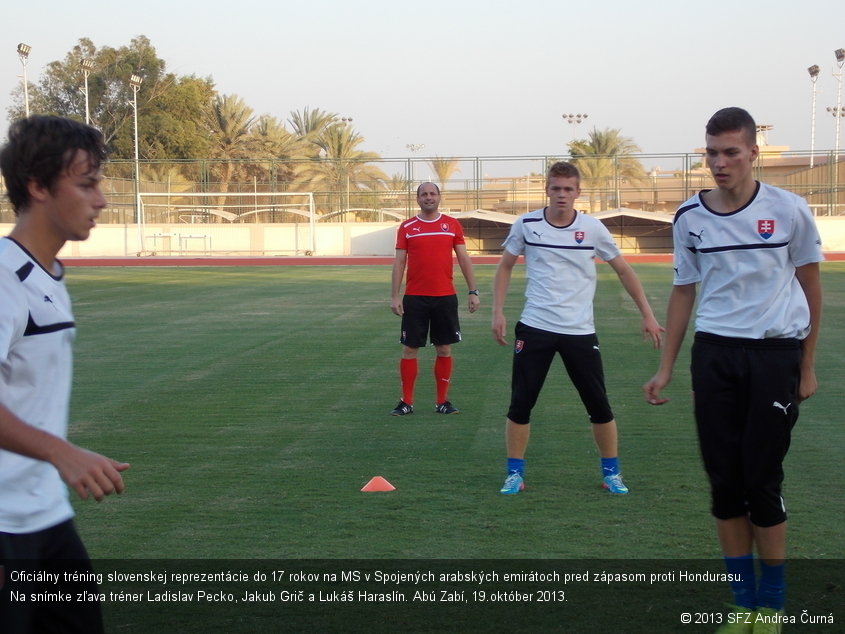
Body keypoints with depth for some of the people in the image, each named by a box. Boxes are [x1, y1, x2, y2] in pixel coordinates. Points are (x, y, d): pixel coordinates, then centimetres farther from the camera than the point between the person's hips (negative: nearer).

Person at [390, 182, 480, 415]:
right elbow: (399, 262, 3)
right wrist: (395, 296, -4)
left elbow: (464, 259, 5)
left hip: (446, 297, 1)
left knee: (444, 349, 5)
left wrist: (473, 291, -1)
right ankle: (406, 402, 10)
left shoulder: (452, 225, 5)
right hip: (414, 298, -1)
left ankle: (442, 401, 14)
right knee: (410, 349, 2)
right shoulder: (407, 227, 3)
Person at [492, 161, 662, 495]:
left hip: (580, 330, 0)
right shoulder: (526, 225, -2)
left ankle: (611, 472, 19)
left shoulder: (593, 228, -2)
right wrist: (498, 312, 3)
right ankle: (515, 473, 13)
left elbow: (623, 270, 8)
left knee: (599, 405, 2)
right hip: (535, 327, 0)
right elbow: (505, 267, 11)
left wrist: (647, 314, 5)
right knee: (520, 404, -2)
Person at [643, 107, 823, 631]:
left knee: (763, 480, -2)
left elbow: (810, 285, 6)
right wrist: (665, 368, 11)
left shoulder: (789, 210, -4)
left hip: (776, 353, -2)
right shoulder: (690, 218, 3)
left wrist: (807, 365, 7)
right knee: (725, 481, 3)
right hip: (714, 354, 3)